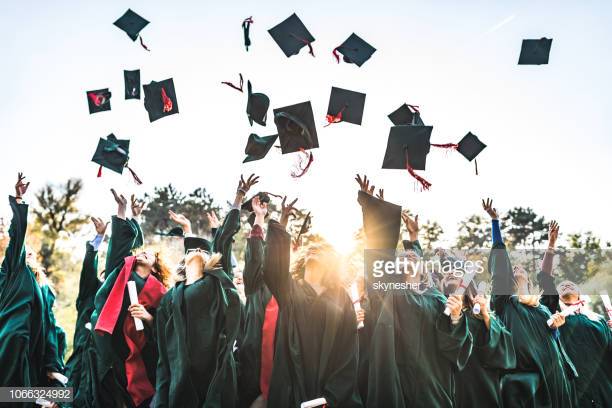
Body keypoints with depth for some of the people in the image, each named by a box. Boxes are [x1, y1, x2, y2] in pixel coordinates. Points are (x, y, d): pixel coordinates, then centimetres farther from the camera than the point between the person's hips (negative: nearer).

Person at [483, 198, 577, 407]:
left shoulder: (541, 307, 21)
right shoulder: (504, 301, 6)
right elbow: (499, 260, -1)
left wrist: (555, 326, 1)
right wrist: (494, 221, -4)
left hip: (553, 376, 5)